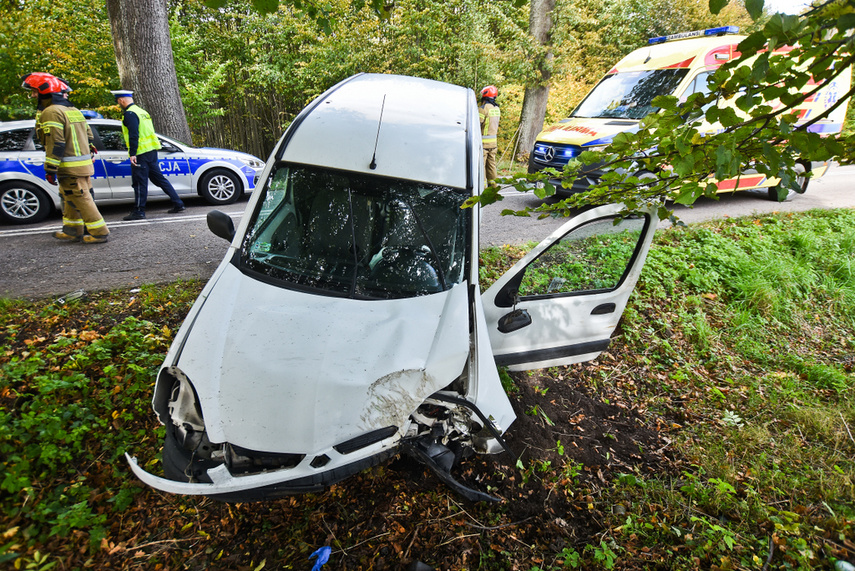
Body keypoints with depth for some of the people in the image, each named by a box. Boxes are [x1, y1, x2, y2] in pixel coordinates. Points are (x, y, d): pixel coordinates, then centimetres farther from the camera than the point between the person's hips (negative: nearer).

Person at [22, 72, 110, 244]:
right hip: (83, 163, 10)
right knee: (70, 198, 17)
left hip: (70, 167, -10)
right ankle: (73, 231, 24)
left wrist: (50, 169, -17)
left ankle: (100, 233, -6)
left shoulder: (51, 112, -12)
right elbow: (88, 136, 21)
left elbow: (55, 144, -19)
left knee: (81, 199, -7)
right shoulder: (73, 110, 17)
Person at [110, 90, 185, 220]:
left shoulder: (130, 114, -11)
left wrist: (132, 154, -21)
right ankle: (178, 204, 12)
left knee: (140, 183, -4)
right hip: (152, 151, 9)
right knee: (159, 178, 13)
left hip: (141, 154, -9)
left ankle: (138, 212, 1)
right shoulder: (142, 111, 18)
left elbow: (133, 135, -20)